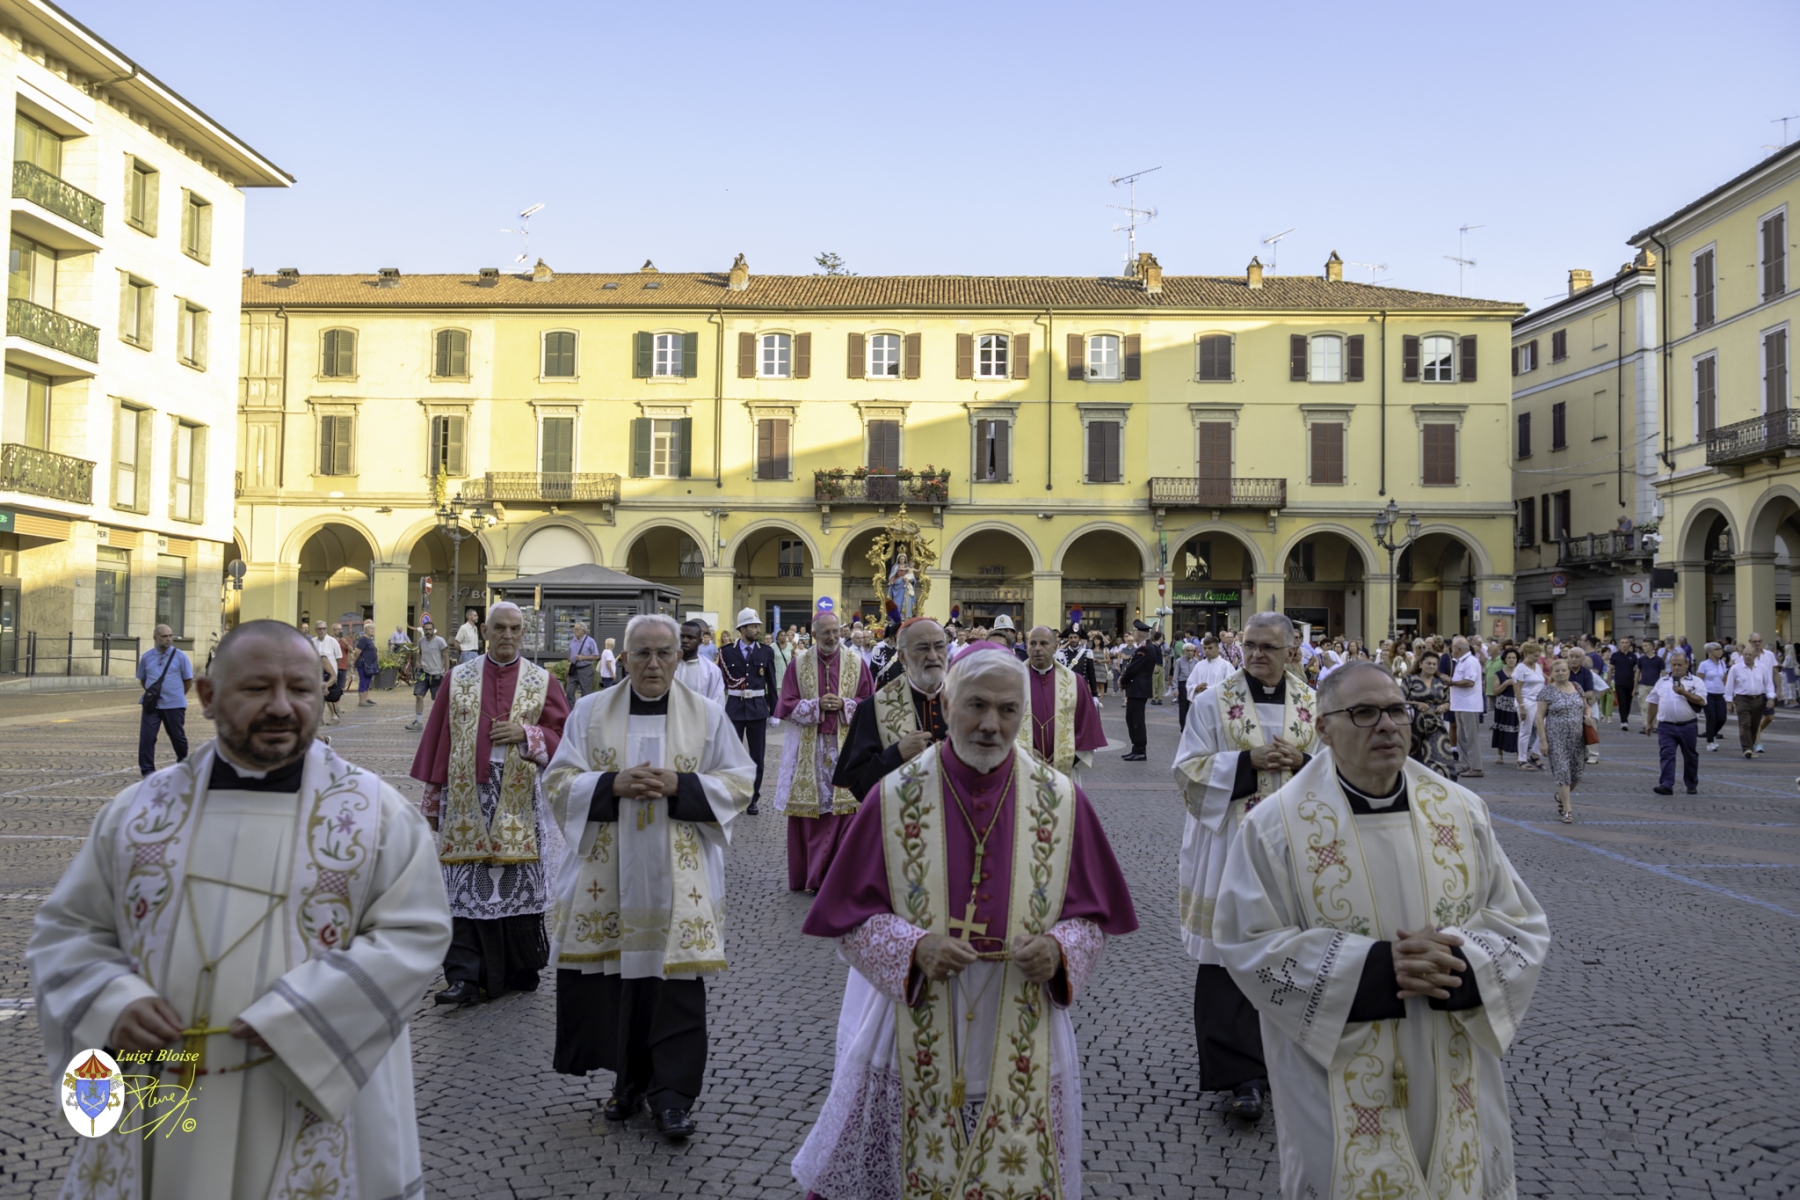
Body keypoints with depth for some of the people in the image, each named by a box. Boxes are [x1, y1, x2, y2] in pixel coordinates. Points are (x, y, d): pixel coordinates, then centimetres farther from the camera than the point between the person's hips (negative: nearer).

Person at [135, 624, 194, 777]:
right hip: (152, 704, 2)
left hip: (174, 705, -1)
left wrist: (177, 695, 7)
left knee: (177, 736, 10)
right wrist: (151, 693, 8)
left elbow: (188, 680, 2)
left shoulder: (180, 656, -3)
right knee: (147, 737, -6)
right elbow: (142, 679, 16)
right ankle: (147, 771, 1)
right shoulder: (146, 657, 4)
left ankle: (182, 763, 34)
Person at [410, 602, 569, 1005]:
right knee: (466, 886, -2)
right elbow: (437, 739, 8)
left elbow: (563, 737, 3)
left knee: (519, 882, 2)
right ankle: (464, 977, 1)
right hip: (466, 798, 1)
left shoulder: (541, 681, 6)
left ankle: (520, 970, 17)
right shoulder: (458, 678, 8)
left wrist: (527, 735, -14)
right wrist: (431, 800, 5)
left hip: (520, 801, 0)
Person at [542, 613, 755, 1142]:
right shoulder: (591, 712, 5)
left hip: (679, 875, -1)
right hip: (608, 874, 1)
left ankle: (672, 1094, 10)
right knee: (615, 977, 5)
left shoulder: (708, 716, 3)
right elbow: (559, 781, 3)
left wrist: (680, 786, -13)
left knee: (676, 983, -2)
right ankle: (629, 1080, 25)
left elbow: (739, 782, 2)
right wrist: (613, 784, -15)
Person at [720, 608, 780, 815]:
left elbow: (772, 684, 6)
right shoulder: (727, 652, -2)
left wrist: (774, 711, 3)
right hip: (734, 708, -1)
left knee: (757, 756, 6)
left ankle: (753, 798, 17)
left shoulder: (766, 652, 2)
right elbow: (721, 682, 1)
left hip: (758, 709, 1)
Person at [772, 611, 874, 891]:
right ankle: (805, 876, 15)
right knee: (807, 812, 4)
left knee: (843, 810, -3)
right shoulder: (799, 664, 4)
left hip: (845, 745, 0)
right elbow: (785, 706, 2)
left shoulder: (856, 663, 4)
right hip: (807, 748, 0)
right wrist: (816, 705, -11)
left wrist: (844, 705, -12)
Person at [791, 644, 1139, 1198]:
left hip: (1021, 1046, 1)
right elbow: (851, 916, -3)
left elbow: (1093, 916, 4)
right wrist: (913, 947, -20)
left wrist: (1060, 949, -16)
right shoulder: (895, 796, -7)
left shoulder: (1060, 800, -4)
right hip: (916, 1042, -1)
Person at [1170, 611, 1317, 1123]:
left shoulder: (1313, 704, 7)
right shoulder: (1215, 702, 0)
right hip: (1230, 847, -2)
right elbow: (1188, 770, -4)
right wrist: (1246, 762, -16)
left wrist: (1302, 762, -10)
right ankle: (1242, 1073, 2)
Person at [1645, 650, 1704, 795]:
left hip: (1688, 726, -1)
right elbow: (1652, 702, 16)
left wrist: (1684, 693, -21)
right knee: (1666, 755, -8)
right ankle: (1666, 785, -13)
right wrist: (1649, 722, 16)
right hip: (1666, 727, 2)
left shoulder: (1695, 682, 0)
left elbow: (1702, 701, -11)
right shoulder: (1662, 682, 10)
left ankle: (1692, 784, 26)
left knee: (1690, 756, 11)